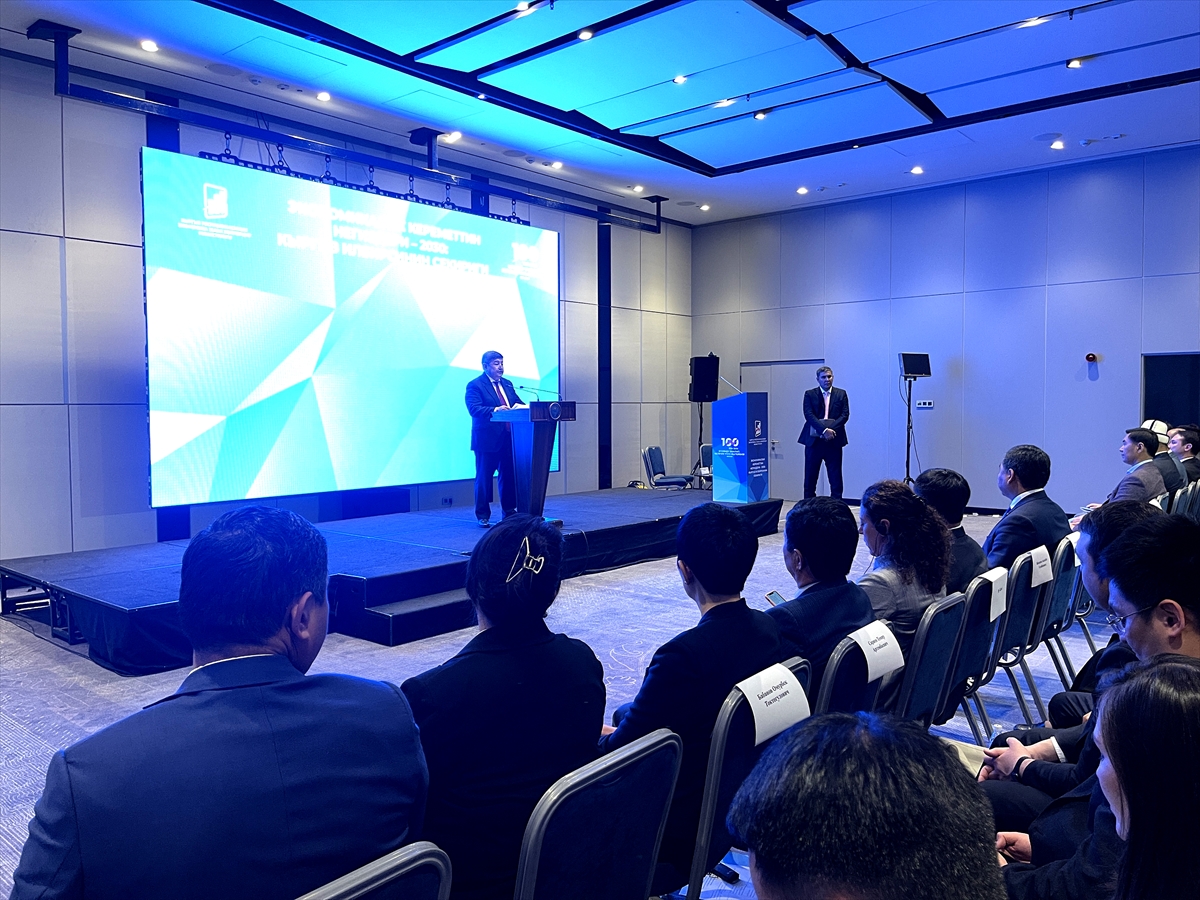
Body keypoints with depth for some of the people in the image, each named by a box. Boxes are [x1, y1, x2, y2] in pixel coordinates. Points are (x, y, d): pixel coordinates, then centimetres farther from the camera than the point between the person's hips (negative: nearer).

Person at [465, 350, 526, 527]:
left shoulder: (507, 384, 17)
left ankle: (509, 512, 21)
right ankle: (483, 516, 8)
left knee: (509, 476, 10)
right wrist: (495, 410, -31)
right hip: (487, 439, -6)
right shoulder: (475, 385, -5)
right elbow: (474, 409, -17)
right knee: (484, 478, 0)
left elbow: (517, 403, 14)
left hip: (509, 438, 6)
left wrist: (523, 407, -10)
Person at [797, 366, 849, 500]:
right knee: (810, 477, 3)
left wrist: (831, 429, -16)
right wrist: (824, 430, -19)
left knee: (835, 478, 2)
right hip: (814, 440, 0)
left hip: (834, 441, 1)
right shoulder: (810, 394, 5)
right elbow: (809, 415, -7)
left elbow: (845, 415, -1)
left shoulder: (841, 394, 9)